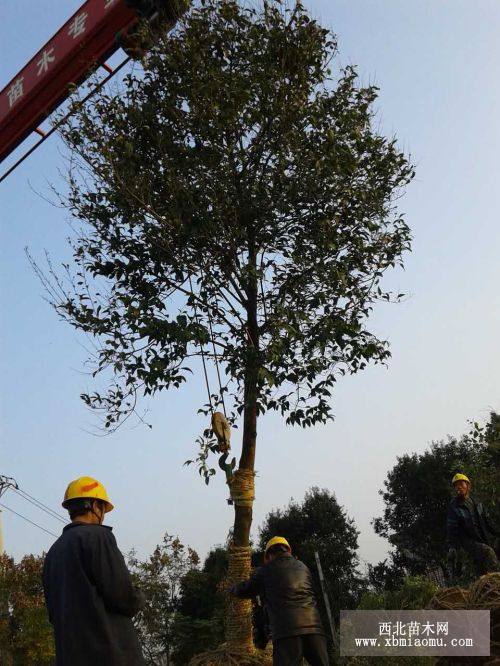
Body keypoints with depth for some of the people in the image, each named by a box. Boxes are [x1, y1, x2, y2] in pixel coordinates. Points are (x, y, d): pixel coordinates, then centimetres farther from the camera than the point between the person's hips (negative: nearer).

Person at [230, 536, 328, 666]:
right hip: (313, 626, 4)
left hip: (287, 630, -3)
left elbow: (244, 591, 22)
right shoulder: (303, 567, 21)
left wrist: (233, 589, 46)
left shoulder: (267, 569, 11)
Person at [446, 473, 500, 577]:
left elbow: (488, 521, 19)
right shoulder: (454, 507, -2)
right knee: (487, 551, -30)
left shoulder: (477, 504, 13)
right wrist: (452, 548, -15)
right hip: (470, 542, -5)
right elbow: (451, 529, -5)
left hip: (485, 540, 5)